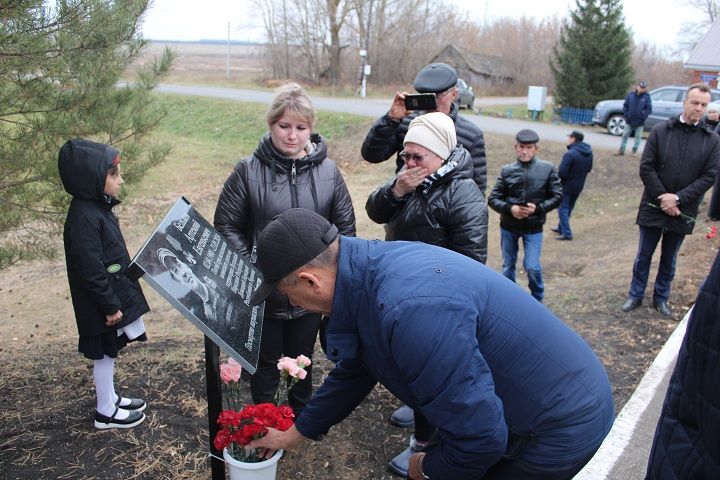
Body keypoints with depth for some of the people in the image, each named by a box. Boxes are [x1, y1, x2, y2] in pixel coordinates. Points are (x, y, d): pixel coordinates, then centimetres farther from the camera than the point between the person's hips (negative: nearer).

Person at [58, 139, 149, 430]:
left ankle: (109, 397, 39)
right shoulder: (83, 217, -25)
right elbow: (90, 269, -25)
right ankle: (106, 412, 24)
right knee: (104, 353, 7)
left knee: (109, 351, 22)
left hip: (115, 293, 9)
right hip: (101, 304, -9)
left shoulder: (98, 206, 5)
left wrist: (119, 299, 20)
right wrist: (110, 306, -19)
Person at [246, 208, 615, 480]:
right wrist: (297, 432, 21)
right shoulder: (369, 269, -5)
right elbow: (353, 370, 10)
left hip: (561, 428, -7)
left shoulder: (409, 308, -35)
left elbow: (479, 438, -30)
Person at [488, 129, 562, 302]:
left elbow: (557, 196, -2)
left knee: (532, 266, -5)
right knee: (508, 265, 14)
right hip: (508, 226, 2)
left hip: (533, 227, -2)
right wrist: (510, 209, -20)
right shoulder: (507, 170, -5)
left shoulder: (547, 169, -7)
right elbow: (493, 198, -4)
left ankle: (538, 299, 23)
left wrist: (538, 208, -17)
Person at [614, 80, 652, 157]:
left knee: (638, 137, 6)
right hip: (629, 121, 2)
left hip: (639, 122, -2)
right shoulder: (630, 95, 0)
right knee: (625, 135, 7)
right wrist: (626, 115, -4)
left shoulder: (646, 97, -4)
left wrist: (643, 117, -15)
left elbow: (649, 109, -7)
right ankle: (621, 150, 14)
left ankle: (635, 150, 16)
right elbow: (625, 106, 5)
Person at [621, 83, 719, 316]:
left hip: (683, 211, 1)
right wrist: (662, 197, -14)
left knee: (669, 260, 16)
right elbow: (646, 167, -7)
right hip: (653, 207, -1)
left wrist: (678, 198, -15)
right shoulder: (660, 131, -5)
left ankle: (661, 298, 31)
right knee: (643, 256, 11)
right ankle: (636, 295, 26)